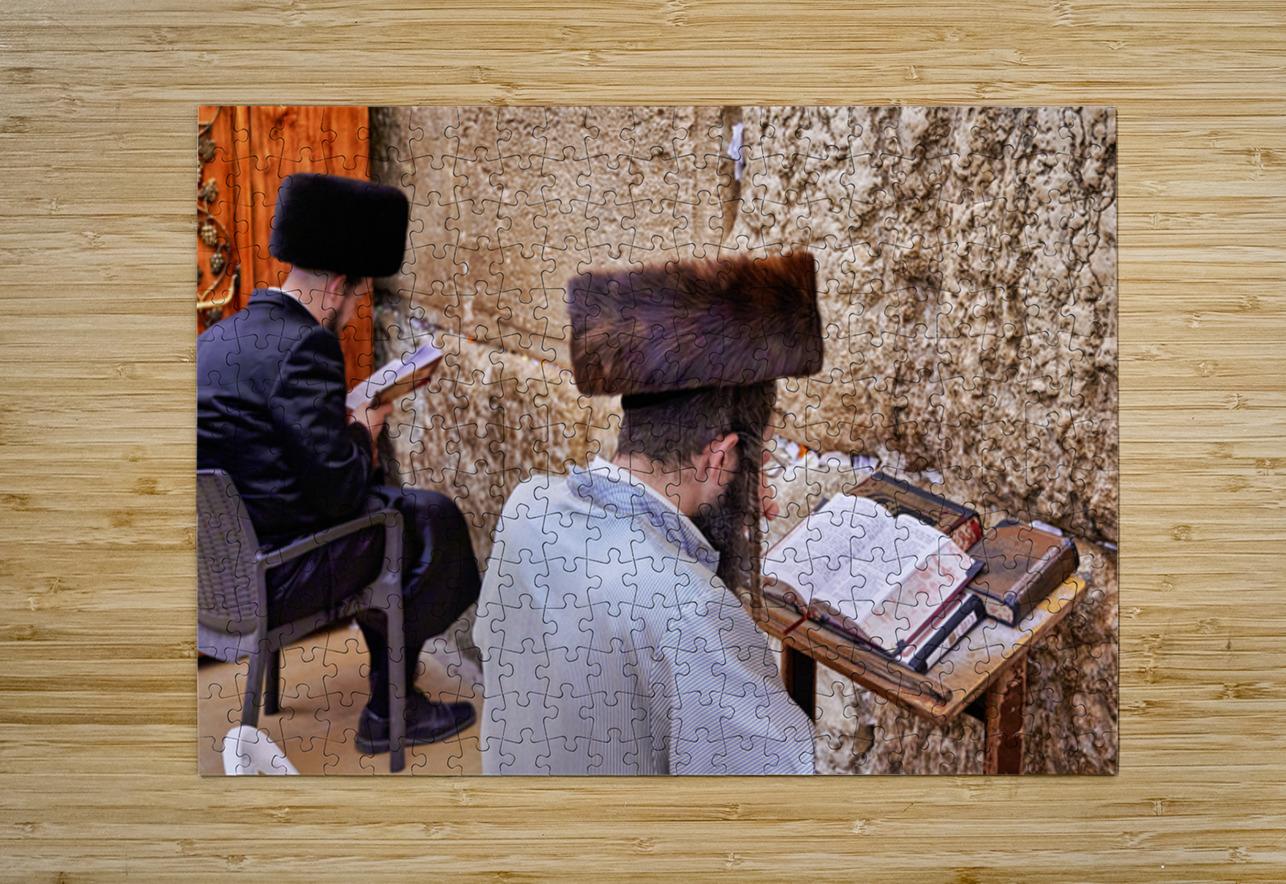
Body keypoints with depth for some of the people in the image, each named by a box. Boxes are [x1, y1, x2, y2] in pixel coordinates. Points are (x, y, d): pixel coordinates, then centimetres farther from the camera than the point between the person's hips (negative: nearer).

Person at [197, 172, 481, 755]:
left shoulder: (217, 336, 6)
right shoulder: (304, 345, -22)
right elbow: (340, 490, -24)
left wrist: (345, 425, 11)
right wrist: (363, 431, -4)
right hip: (270, 580, -10)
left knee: (384, 504, 26)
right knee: (430, 519, 4)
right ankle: (389, 712, 18)